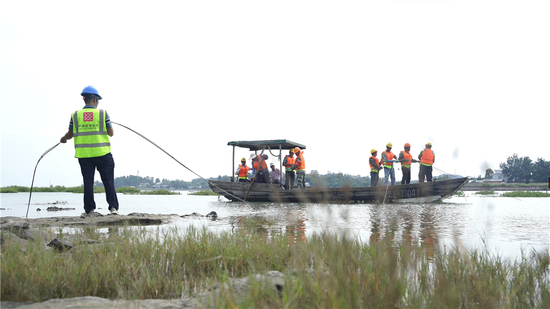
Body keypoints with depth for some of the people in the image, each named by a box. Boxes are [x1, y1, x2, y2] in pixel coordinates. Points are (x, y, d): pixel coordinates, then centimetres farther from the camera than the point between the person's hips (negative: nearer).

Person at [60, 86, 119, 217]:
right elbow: (111, 133, -3)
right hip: (102, 153, -2)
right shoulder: (102, 113, -2)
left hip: (84, 154, 2)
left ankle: (89, 210, 8)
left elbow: (70, 134, 9)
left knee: (88, 181, 6)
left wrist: (64, 139, 31)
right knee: (108, 181, 4)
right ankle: (113, 207, 2)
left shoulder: (75, 115, 3)